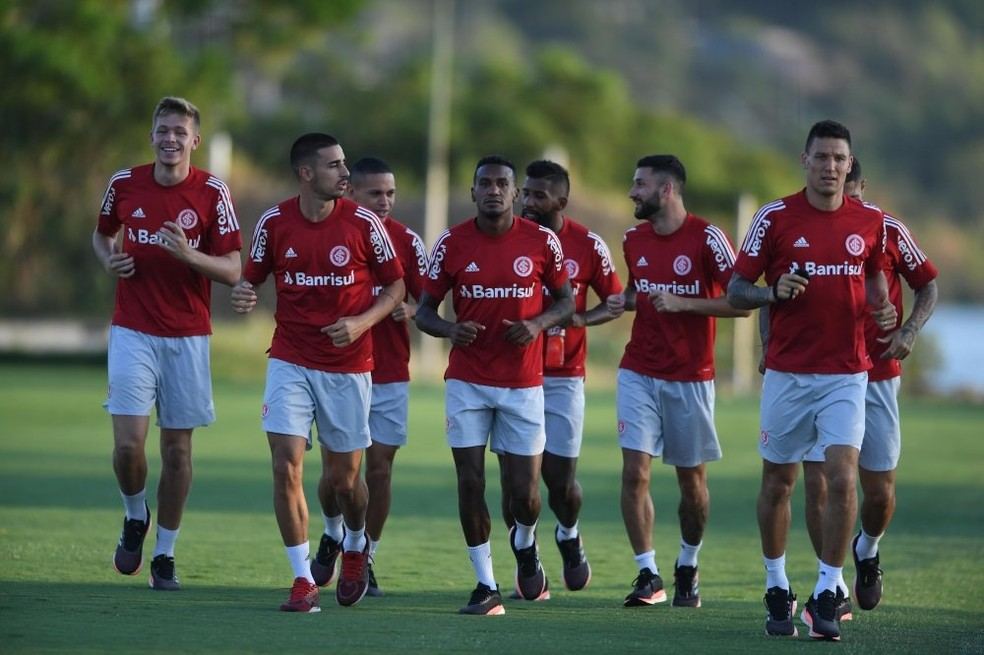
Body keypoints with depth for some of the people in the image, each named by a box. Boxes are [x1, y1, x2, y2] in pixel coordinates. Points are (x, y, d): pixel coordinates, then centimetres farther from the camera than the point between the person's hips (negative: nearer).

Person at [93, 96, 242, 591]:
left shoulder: (212, 192, -4)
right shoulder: (124, 185, 1)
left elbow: (232, 271, -6)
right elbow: (102, 234, 21)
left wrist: (188, 254, -23)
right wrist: (109, 260, -1)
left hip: (188, 337, 0)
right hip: (133, 332, 0)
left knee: (177, 448, 3)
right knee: (128, 443, -11)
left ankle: (164, 555, 15)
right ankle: (135, 517, 18)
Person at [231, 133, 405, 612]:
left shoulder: (363, 223, -7)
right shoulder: (274, 223, -4)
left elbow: (396, 286, 2)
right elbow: (252, 278, 9)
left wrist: (362, 322, -14)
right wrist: (242, 296, -15)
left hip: (348, 365, 0)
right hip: (290, 361, 1)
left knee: (343, 478, 7)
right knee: (285, 466, -11)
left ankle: (356, 547, 40)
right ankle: (303, 581, -2)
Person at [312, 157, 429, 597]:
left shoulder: (407, 241, 3)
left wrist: (409, 309, -16)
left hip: (390, 375, 1)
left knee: (380, 466, 0)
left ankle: (366, 558, 12)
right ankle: (332, 534, 28)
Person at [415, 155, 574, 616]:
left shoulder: (541, 242, -2)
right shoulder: (452, 244, -2)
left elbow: (565, 300, 10)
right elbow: (424, 310, 4)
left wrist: (538, 325, -11)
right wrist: (449, 330, -18)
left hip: (523, 383, 0)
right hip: (467, 382, 0)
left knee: (524, 491, 0)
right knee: (470, 481, -4)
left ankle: (525, 543, 35)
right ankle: (486, 586, 6)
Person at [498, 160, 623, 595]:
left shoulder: (587, 245, -2)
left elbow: (614, 301, 8)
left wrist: (582, 319, -11)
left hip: (563, 376, 0)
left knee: (560, 476, 0)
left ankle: (569, 537, 31)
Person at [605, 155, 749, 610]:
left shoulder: (706, 239, -11)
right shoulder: (634, 240, 7)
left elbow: (741, 302, -13)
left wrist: (682, 303, -21)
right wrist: (624, 301, 2)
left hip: (690, 377, -4)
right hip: (639, 374, 4)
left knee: (692, 480, 7)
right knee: (635, 473, -9)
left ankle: (688, 568, 27)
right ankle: (647, 575, -3)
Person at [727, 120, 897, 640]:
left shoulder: (870, 222, 3)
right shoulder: (775, 218, -4)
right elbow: (736, 290, -1)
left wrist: (882, 308, -1)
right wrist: (775, 291, -21)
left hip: (846, 374, 1)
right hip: (787, 373, -1)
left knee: (842, 479, -13)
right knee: (778, 483, 8)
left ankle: (825, 597, -5)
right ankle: (777, 591, 25)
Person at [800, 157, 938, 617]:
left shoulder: (887, 231, -2)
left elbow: (927, 285, 9)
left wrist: (909, 332, -7)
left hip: (876, 376, 0)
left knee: (879, 491, 4)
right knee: (817, 483, -10)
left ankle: (867, 550, 37)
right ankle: (834, 590, 0)